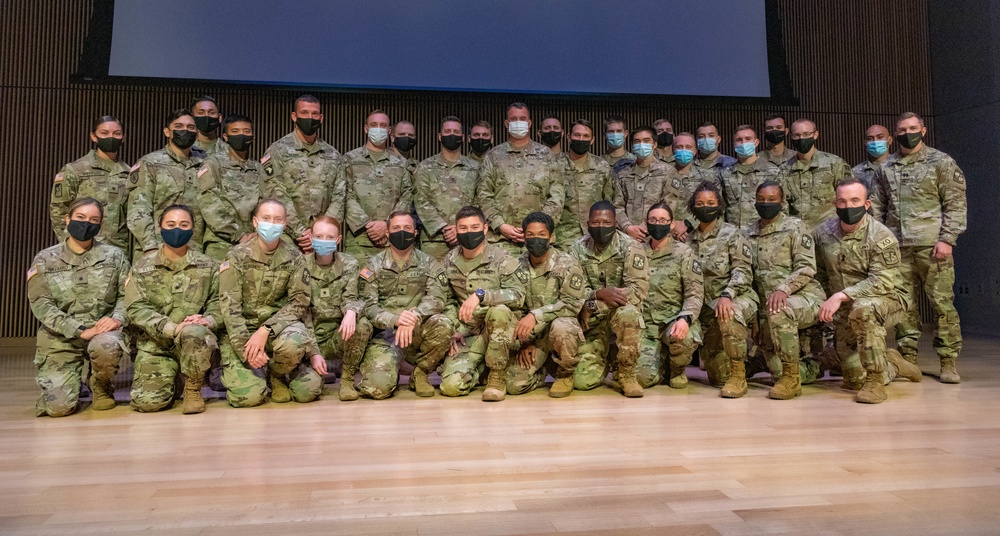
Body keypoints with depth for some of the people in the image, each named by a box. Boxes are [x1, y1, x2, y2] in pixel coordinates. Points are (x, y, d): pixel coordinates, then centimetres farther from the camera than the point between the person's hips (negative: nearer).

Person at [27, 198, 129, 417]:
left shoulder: (114, 256, 5)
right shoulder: (45, 259, 3)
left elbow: (126, 295, 3)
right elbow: (41, 305, -6)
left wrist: (117, 318, -21)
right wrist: (80, 331, -18)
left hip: (102, 331, 0)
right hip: (60, 338, 1)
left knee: (106, 347, -39)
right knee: (59, 407, -14)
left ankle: (102, 388, -2)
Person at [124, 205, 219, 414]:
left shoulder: (208, 266, 8)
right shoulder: (142, 268, 6)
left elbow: (218, 301, 2)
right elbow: (136, 309, -4)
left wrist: (208, 320, -21)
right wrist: (172, 328, -19)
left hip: (196, 341, -1)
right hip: (155, 344, 1)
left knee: (194, 333, -38)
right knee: (148, 401, -18)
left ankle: (193, 390, -11)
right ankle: (169, 379, 20)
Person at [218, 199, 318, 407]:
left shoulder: (294, 258, -1)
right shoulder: (237, 256, -5)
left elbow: (299, 302, -7)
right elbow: (229, 305, -10)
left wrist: (265, 330, -21)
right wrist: (247, 347, -21)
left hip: (278, 326, 1)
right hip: (241, 330, -1)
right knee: (248, 396, -20)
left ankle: (277, 375, 4)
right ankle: (258, 368, 16)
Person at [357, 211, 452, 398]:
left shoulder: (428, 264, 5)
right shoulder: (374, 265, 4)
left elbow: (437, 297, -11)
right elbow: (368, 306, -6)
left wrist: (414, 316, -31)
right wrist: (394, 319, -27)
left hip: (417, 333, 1)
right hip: (383, 335, -1)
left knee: (442, 324, -32)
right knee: (376, 388, -24)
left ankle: (420, 374, -5)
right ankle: (391, 366, 15)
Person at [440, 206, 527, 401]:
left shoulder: (501, 259, -7)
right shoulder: (450, 261, 8)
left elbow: (517, 295, -18)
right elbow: (448, 300, 14)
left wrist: (480, 294, -30)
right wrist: (453, 331, 1)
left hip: (499, 330, -3)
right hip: (467, 336, 3)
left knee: (498, 310, -38)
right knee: (451, 386, -19)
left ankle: (497, 377, -19)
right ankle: (480, 368, 18)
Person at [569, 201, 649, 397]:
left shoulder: (630, 247, -11)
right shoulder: (578, 249, -2)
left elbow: (639, 290, -20)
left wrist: (593, 306, -23)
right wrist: (599, 294, -28)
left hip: (622, 312, -2)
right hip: (593, 323, 2)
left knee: (628, 313, -39)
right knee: (582, 382, -13)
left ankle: (626, 375, -15)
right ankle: (605, 358, 23)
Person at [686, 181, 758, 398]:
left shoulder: (731, 234, -3)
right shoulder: (690, 240, 11)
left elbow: (743, 271, -13)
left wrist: (726, 295, -29)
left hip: (738, 299, -5)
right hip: (707, 308, 5)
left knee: (728, 314, -42)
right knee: (717, 377, 0)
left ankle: (739, 377, -29)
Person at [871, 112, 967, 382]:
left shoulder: (941, 162, 3)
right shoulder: (885, 168, 14)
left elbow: (956, 204, -2)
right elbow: (877, 208, 14)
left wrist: (947, 239, -10)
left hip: (932, 245, -3)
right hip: (897, 247, 3)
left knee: (942, 303, -3)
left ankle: (948, 362, 5)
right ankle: (908, 359, 15)